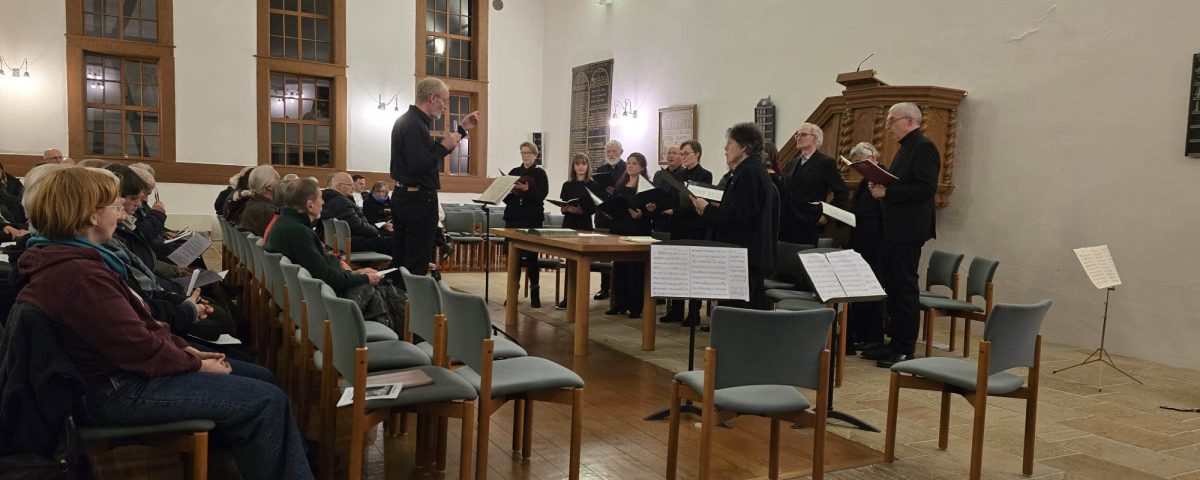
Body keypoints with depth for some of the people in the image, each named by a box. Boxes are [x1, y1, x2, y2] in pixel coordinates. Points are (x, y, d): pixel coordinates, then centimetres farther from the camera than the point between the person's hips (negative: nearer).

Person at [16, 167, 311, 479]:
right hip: (121, 389, -11)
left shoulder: (70, 259, 10)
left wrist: (185, 348, 6)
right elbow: (140, 350, -25)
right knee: (267, 402, -16)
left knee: (261, 378, 11)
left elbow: (135, 322, 15)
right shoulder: (78, 274, -25)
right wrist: (197, 365, -10)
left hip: (123, 368, 12)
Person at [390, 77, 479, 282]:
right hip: (419, 200, -11)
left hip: (403, 196, 11)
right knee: (417, 265, -4)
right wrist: (444, 146, -16)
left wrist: (462, 129, 22)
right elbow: (419, 166, -27)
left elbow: (430, 152, 23)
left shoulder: (408, 120, 14)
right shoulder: (415, 125, -18)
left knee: (400, 260, 15)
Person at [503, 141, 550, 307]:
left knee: (532, 256, -3)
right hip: (513, 218, 4)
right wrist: (509, 190, -10)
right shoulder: (514, 172, 13)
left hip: (533, 219, -4)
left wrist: (527, 190, -25)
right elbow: (505, 196, 11)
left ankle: (534, 292, 3)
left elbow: (541, 196, -9)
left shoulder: (540, 173, 2)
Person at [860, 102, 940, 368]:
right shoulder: (906, 148, 18)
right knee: (892, 286, 13)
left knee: (905, 288, -4)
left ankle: (905, 349, 3)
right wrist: (880, 187, 6)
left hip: (908, 230, -10)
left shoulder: (923, 147, -12)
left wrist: (887, 191, -20)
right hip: (894, 229, 10)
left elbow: (926, 188, -22)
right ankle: (895, 342, 21)